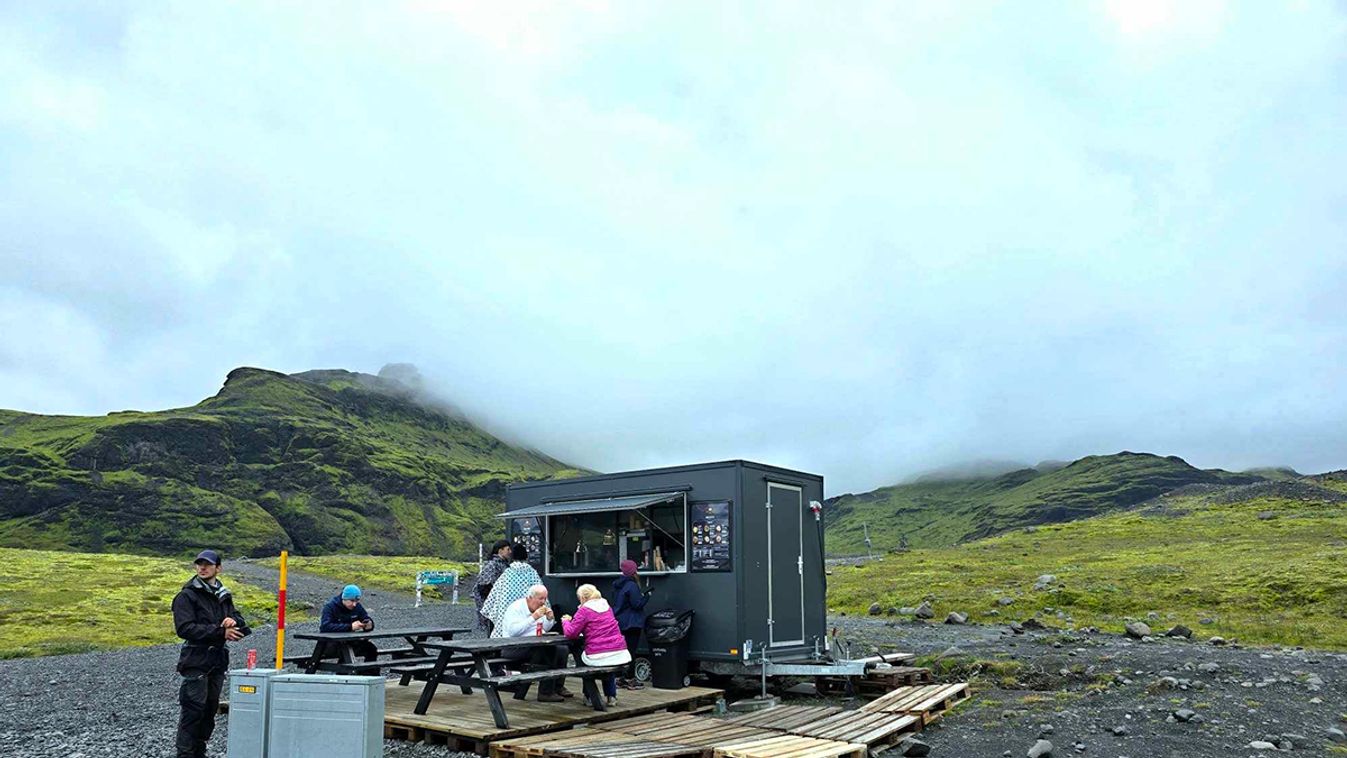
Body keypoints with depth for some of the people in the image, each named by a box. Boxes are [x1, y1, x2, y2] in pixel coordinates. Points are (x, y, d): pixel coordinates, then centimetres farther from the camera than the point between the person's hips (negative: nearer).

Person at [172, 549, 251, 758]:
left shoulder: (224, 596, 16)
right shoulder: (187, 596, -4)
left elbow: (241, 625, 12)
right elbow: (185, 628, -17)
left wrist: (233, 621, -13)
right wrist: (220, 631, -22)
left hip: (218, 660, 6)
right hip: (196, 660, -6)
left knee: (210, 708, 10)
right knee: (193, 709, -9)